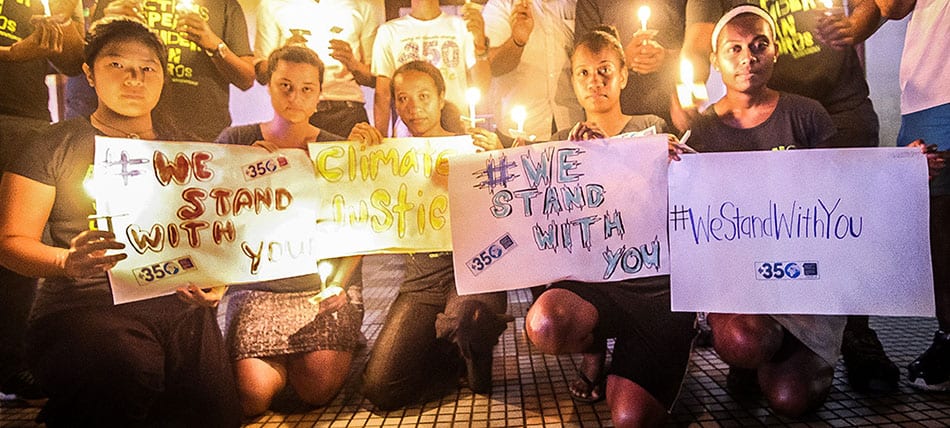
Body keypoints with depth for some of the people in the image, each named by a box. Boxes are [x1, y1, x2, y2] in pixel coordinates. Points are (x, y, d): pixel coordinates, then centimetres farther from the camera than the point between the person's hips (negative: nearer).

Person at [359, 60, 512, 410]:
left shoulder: (472, 149, 4)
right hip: (421, 283, 3)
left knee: (464, 321, -38)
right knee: (381, 391, -13)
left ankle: (476, 353, 1)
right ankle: (457, 357, 16)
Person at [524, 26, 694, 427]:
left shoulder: (652, 128, 9)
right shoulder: (563, 141, 13)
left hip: (656, 283, -1)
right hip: (591, 280, 1)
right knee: (544, 323, -35)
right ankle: (595, 349, 3)